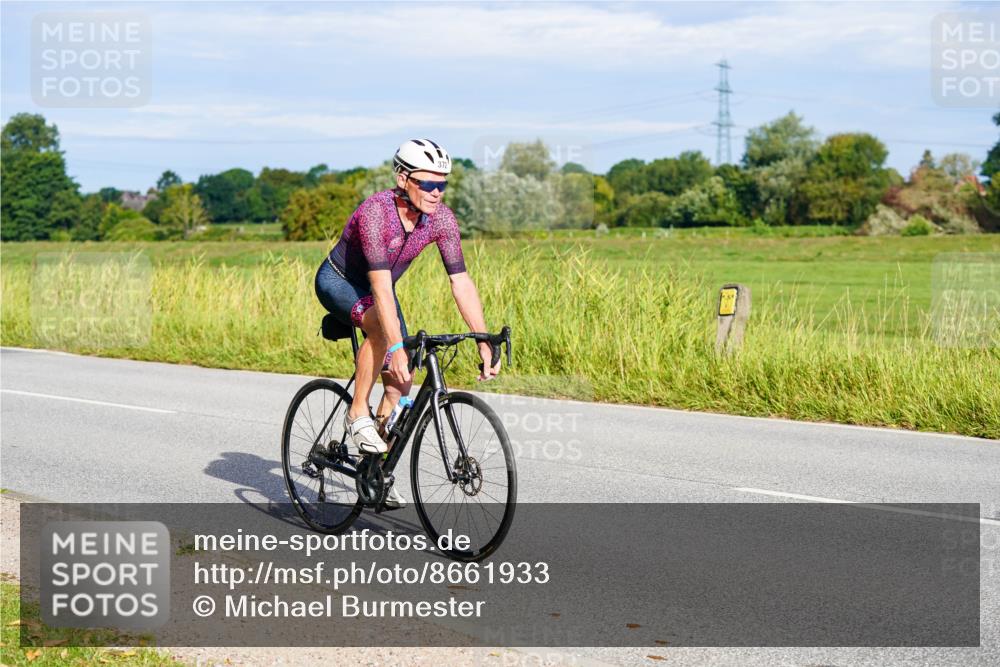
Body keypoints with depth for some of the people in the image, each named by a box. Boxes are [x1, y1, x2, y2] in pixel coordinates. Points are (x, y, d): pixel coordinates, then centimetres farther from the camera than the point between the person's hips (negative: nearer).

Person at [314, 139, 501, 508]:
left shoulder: (441, 218, -19)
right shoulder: (375, 212, -35)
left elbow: (461, 282, -18)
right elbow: (381, 287, -40)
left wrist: (485, 343, -24)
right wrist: (397, 348, -46)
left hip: (376, 288, 6)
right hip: (337, 281, -6)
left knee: (400, 381, -4)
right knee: (381, 324, -37)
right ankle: (357, 415, -20)